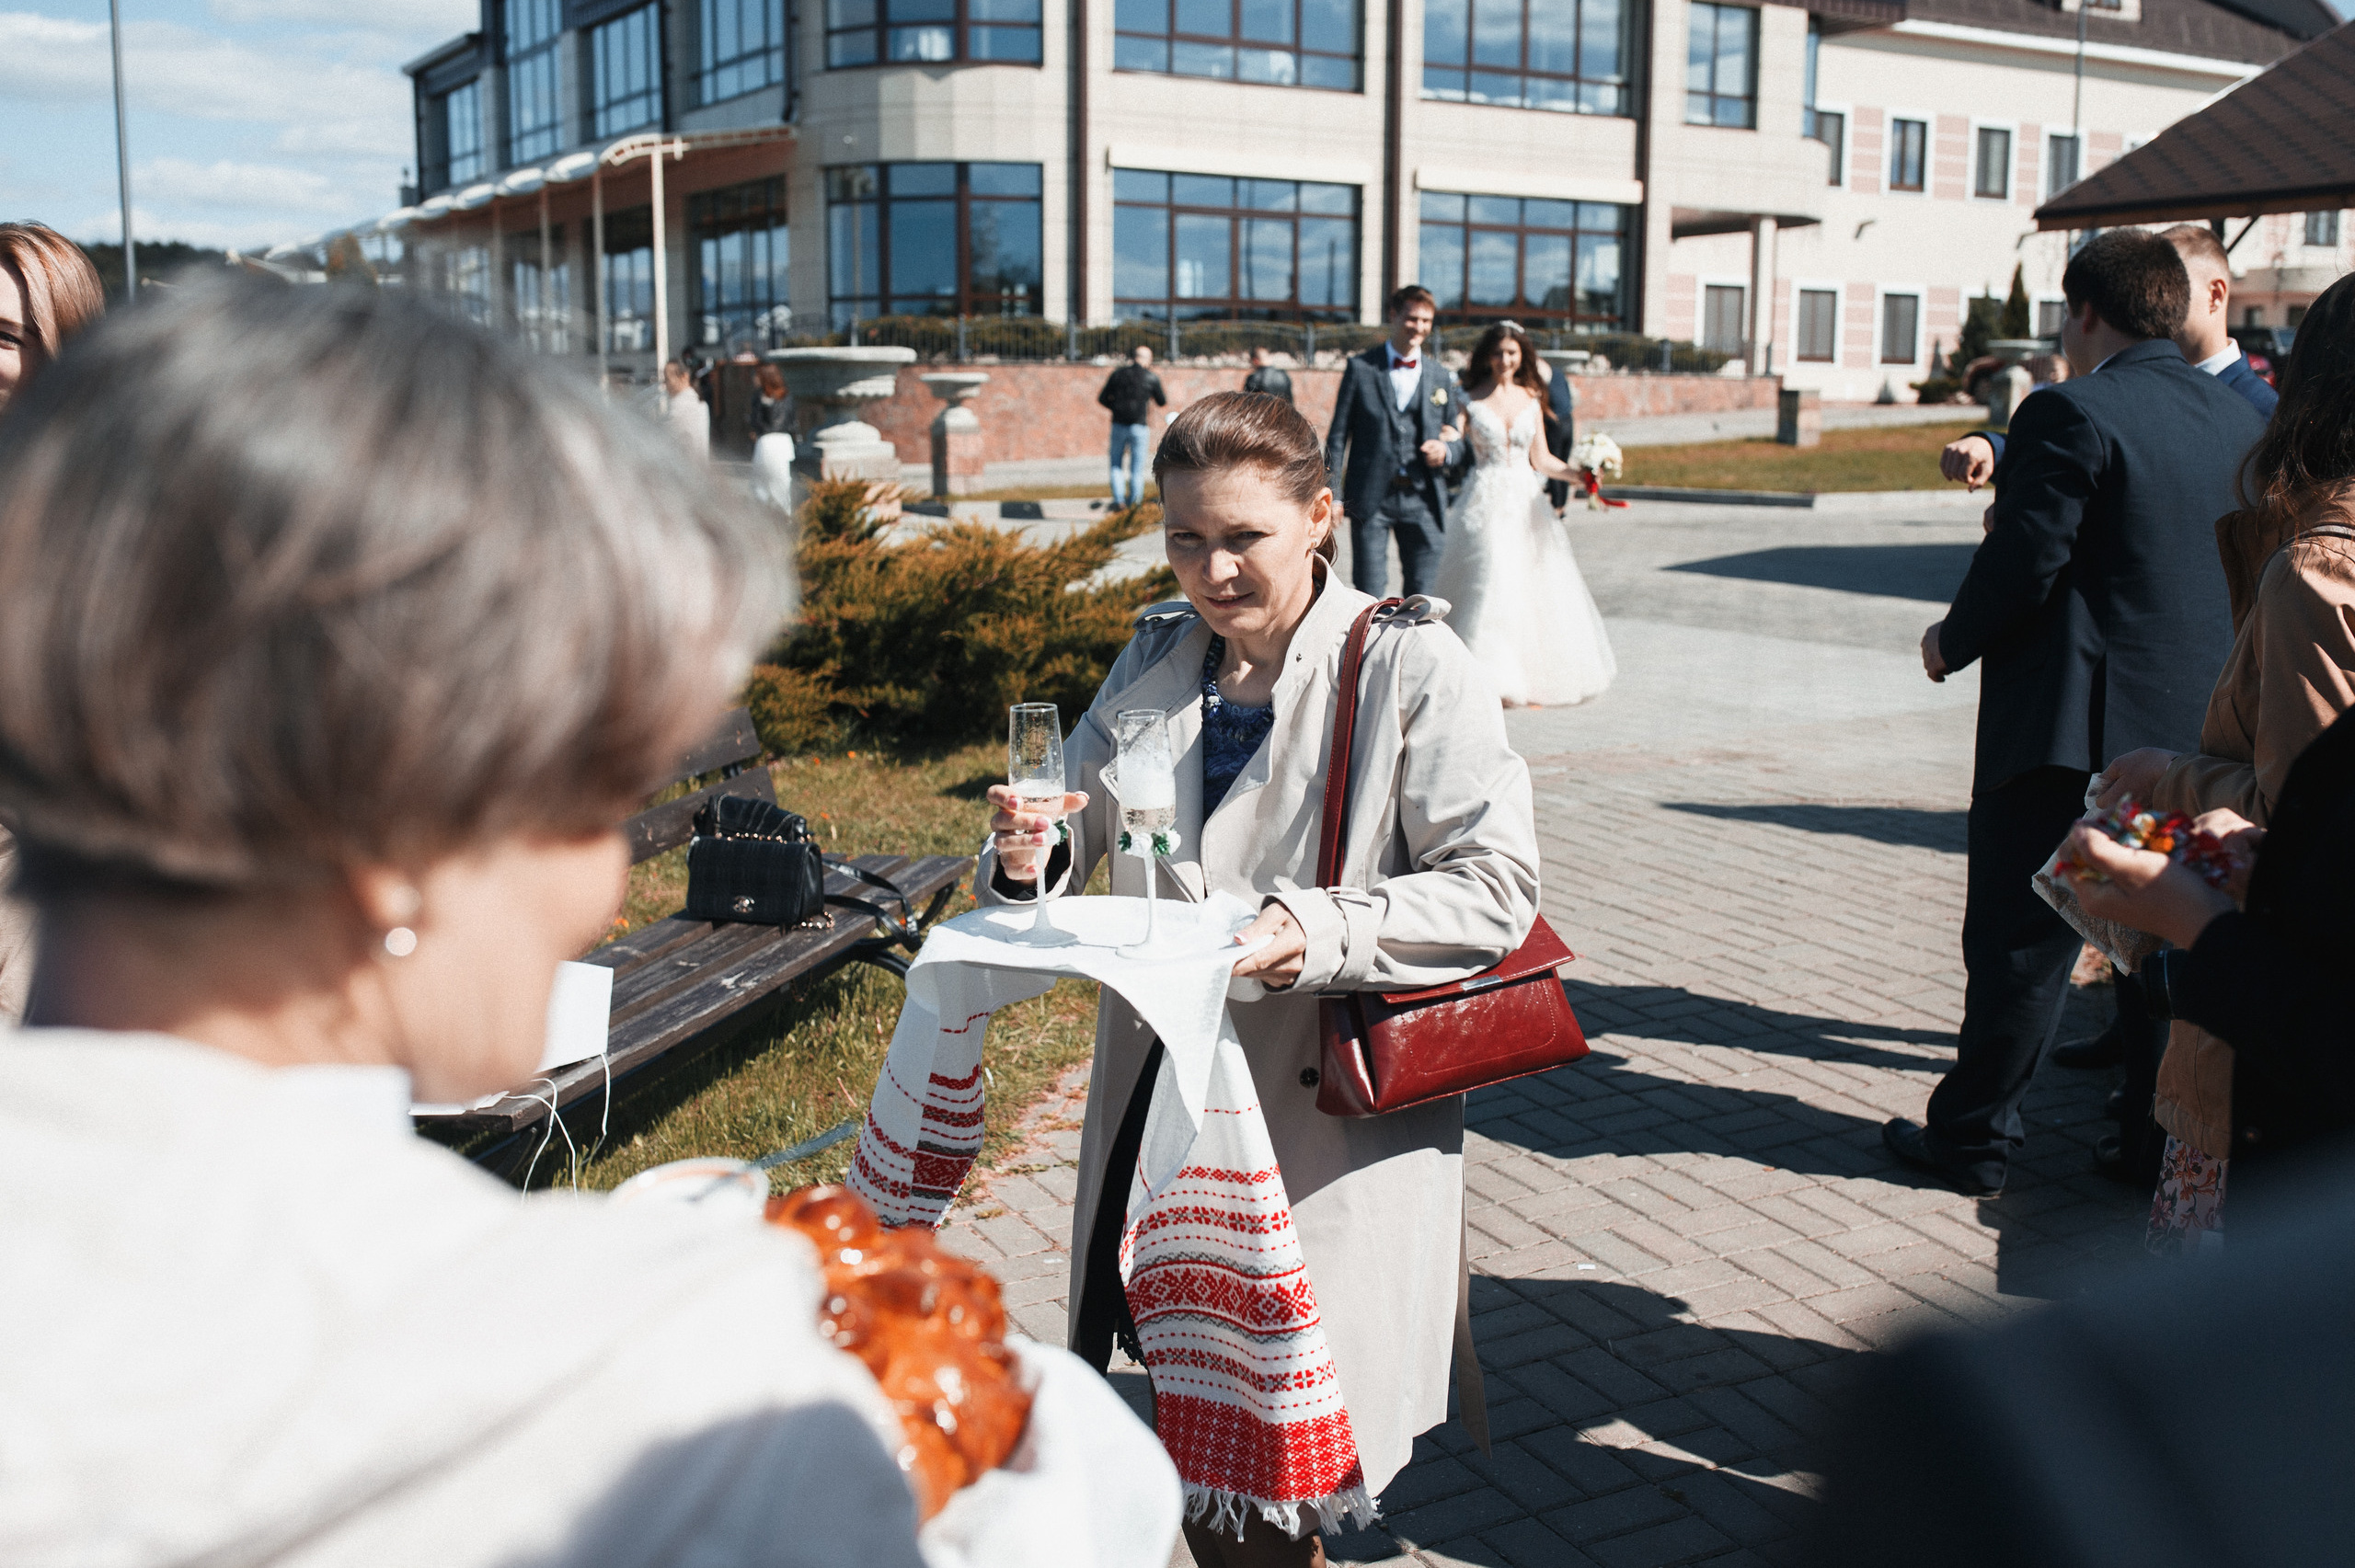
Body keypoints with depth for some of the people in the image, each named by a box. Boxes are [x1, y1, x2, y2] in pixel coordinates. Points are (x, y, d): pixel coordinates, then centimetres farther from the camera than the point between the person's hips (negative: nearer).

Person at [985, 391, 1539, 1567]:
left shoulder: (1407, 665, -10)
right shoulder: (1159, 656, 7)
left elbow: (1496, 885, -14)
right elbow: (1084, 820, 12)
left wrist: (1321, 933, -28)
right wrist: (1033, 854, -12)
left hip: (1331, 1104, -5)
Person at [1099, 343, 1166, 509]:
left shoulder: (1117, 374, 6)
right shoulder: (1151, 378, 0)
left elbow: (1102, 398, 9)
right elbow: (1163, 402, 11)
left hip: (1119, 425, 2)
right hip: (1139, 426, -2)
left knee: (1116, 465, 12)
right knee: (1137, 466, 5)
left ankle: (1118, 499, 1)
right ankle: (1134, 501, 6)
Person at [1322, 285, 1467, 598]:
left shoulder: (1442, 377, 12)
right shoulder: (1360, 367, 4)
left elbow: (1459, 439, 16)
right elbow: (1338, 434, 2)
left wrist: (1447, 450, -8)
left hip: (1423, 500, 2)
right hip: (1370, 499, -2)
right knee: (1369, 594, -2)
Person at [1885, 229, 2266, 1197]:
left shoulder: (2071, 414, -15)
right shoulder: (2241, 420, 7)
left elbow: (2022, 564, -19)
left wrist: (1952, 641, 0)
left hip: (2072, 726, -7)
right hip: (2204, 727, 7)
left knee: (2021, 941, 3)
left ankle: (1973, 1138, 13)